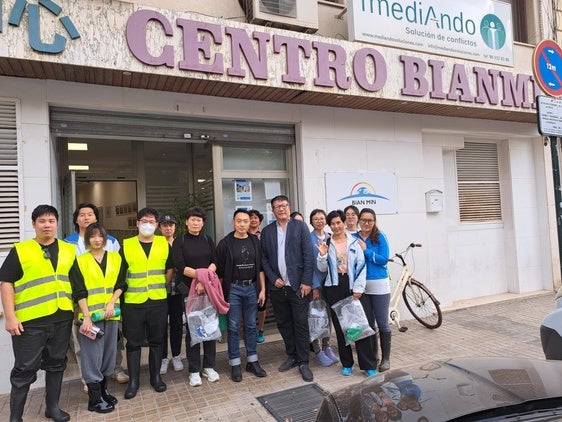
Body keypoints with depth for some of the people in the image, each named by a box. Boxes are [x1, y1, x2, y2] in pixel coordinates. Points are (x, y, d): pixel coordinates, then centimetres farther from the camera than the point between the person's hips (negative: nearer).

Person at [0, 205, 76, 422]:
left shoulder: (69, 250, 8)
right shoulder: (20, 250, -2)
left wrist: (77, 310, 10)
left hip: (62, 319, 4)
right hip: (30, 321, -3)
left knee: (56, 364, 15)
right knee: (25, 369, 6)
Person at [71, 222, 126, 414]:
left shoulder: (115, 258, 7)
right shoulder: (80, 261, -2)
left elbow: (120, 284, 6)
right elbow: (79, 292, -6)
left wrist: (111, 303, -9)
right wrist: (86, 316, -13)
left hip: (111, 314, 3)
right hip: (90, 315, -3)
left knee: (108, 352, 11)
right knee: (92, 355, 1)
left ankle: (103, 390, 27)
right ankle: (95, 399, 11)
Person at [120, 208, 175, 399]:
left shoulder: (164, 244, 2)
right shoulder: (126, 245, -1)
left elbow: (170, 269, 10)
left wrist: (160, 287, 6)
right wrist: (125, 290, 0)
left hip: (158, 301, 1)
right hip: (132, 302, -1)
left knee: (156, 341, 12)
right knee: (133, 342, 9)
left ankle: (156, 377, 27)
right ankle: (133, 381, 23)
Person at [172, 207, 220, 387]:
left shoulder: (207, 240, 9)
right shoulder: (179, 242, 0)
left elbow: (215, 262, 0)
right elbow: (180, 266, -11)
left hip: (209, 289, 3)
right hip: (189, 290, -2)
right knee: (192, 328, 4)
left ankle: (209, 367, 21)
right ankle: (194, 370, 15)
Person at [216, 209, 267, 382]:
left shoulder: (255, 241, 5)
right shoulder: (225, 243, -4)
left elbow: (260, 267, 7)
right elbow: (219, 270, -3)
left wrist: (262, 289, 3)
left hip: (252, 288, 3)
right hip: (233, 289, -3)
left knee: (251, 326, 11)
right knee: (233, 327, 4)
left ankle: (252, 361, 22)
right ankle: (235, 364, 15)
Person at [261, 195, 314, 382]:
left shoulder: (300, 226, 0)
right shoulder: (267, 231, 7)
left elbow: (308, 255, -5)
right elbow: (264, 258, 6)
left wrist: (306, 282, -10)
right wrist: (273, 278, -6)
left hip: (298, 286, -3)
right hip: (277, 287, 3)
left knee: (301, 325, 2)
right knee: (284, 324, 13)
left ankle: (303, 362, 14)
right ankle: (292, 356, 29)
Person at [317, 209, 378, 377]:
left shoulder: (354, 242, 3)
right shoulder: (326, 244, 6)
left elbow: (361, 265, -1)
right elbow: (322, 269, 7)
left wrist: (359, 288, -7)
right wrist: (322, 256, -12)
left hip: (351, 287, -1)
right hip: (334, 288, 2)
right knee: (339, 326, 8)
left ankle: (369, 364, 6)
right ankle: (347, 363, 22)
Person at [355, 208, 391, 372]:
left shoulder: (380, 237, -4)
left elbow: (384, 259, -12)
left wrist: (366, 250, -16)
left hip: (379, 285, -3)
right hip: (361, 286, 3)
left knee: (382, 323, 3)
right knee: (368, 323, 13)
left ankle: (385, 358, 17)